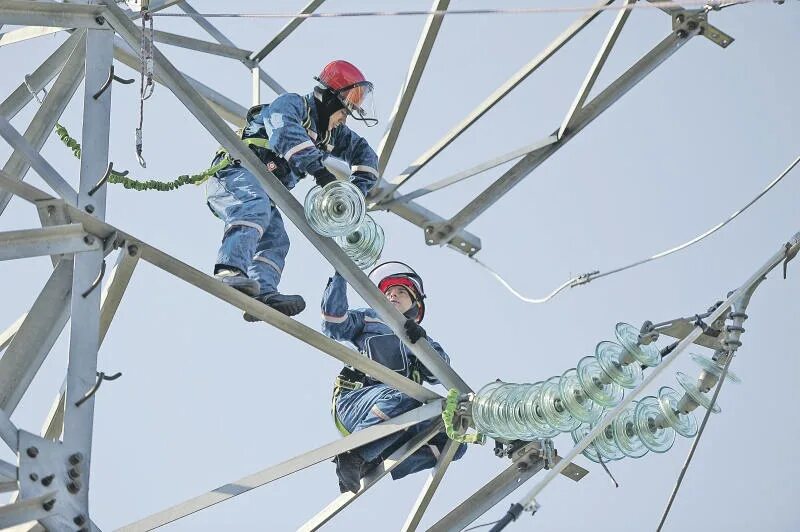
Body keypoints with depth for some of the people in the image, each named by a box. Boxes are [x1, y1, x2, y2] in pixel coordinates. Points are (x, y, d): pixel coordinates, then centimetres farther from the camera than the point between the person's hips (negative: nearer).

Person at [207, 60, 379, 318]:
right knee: (256, 209, -37)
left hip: (263, 191, 9)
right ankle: (230, 270, -57)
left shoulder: (332, 133, 22)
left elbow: (364, 153, 28)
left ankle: (263, 293, -35)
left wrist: (359, 187, 7)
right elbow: (286, 133, -26)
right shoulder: (291, 104, -4)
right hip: (236, 173, -9)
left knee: (276, 241, -14)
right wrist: (319, 168, -36)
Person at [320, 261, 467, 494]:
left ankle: (372, 464, -25)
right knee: (400, 400, -37)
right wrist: (340, 277, 3)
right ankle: (353, 453, -23)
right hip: (354, 401, -4)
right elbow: (334, 325, 7)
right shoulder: (368, 320, 28)